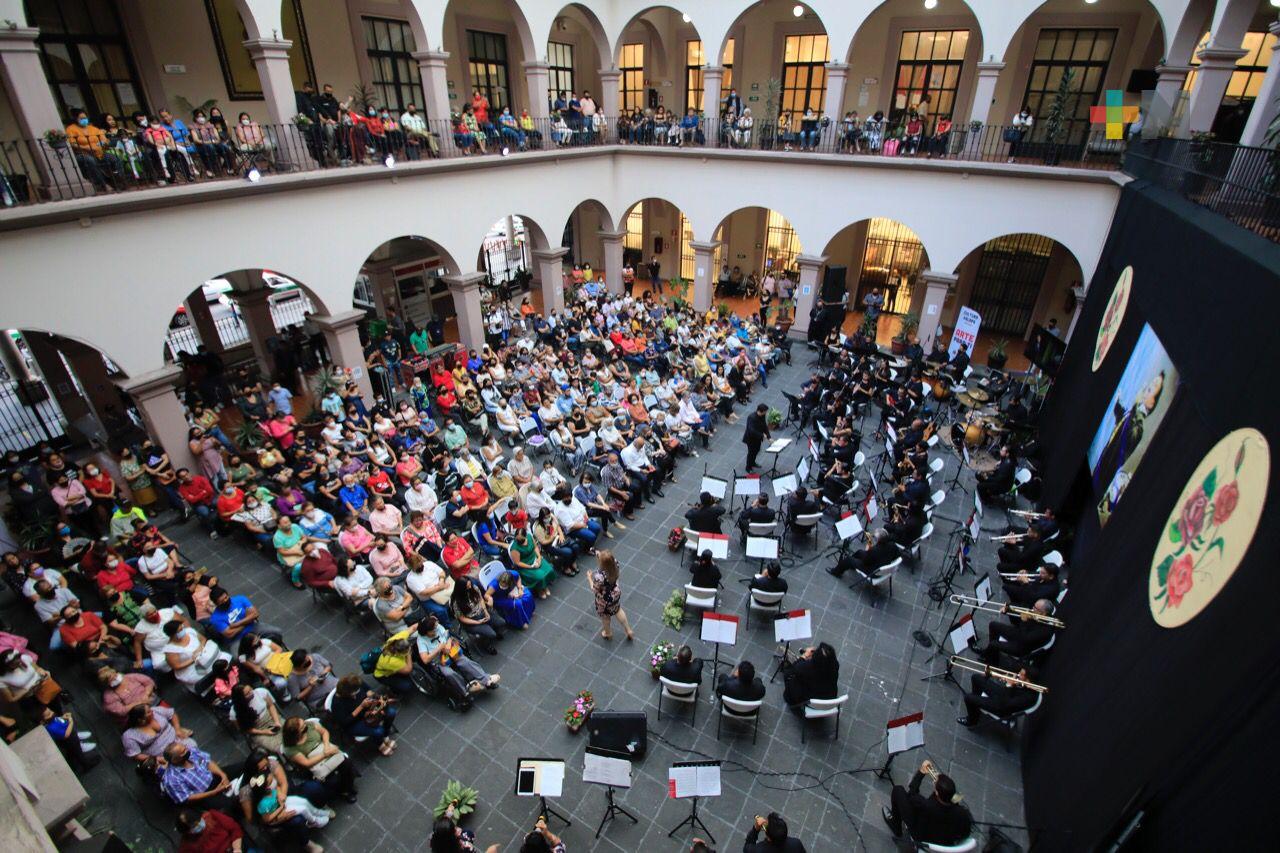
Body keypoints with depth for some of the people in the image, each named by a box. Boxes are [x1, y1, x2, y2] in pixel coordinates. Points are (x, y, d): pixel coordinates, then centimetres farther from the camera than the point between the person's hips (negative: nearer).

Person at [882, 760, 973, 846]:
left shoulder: (926, 806, -41)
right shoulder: (963, 813, -35)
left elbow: (911, 794, -17)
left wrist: (921, 772, -12)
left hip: (919, 837, -3)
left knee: (898, 789, 5)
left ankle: (896, 829, 28)